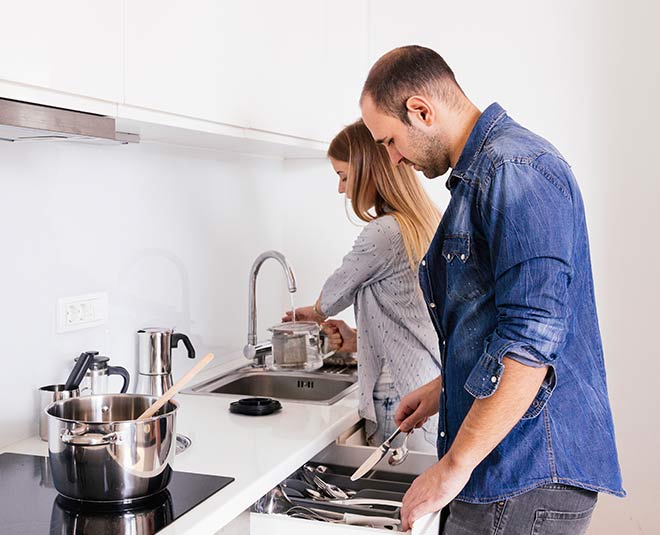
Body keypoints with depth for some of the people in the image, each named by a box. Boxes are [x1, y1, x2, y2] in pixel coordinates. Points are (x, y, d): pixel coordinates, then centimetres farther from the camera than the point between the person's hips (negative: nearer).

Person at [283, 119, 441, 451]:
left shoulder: (383, 233, -17)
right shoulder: (427, 223, 11)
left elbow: (336, 291, 0)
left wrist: (316, 311, 21)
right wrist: (356, 338, 21)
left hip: (402, 398, -9)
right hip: (433, 385, 9)